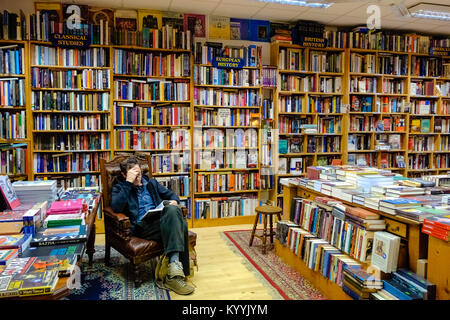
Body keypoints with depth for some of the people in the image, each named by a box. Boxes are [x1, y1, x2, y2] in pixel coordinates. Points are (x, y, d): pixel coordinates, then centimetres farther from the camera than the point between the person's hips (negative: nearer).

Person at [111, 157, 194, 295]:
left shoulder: (151, 183, 29)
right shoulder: (119, 188, 16)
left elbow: (172, 195, 29)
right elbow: (116, 207, -7)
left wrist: (174, 201, 3)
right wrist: (128, 183, -8)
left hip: (161, 219, 4)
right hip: (141, 226, -4)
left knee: (173, 210, -36)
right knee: (178, 225, -33)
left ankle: (174, 267, -39)